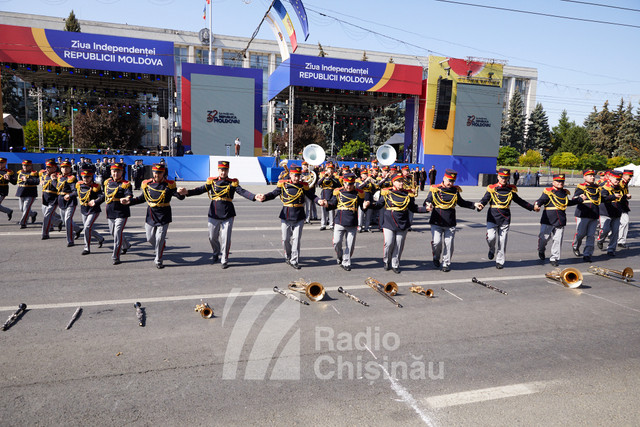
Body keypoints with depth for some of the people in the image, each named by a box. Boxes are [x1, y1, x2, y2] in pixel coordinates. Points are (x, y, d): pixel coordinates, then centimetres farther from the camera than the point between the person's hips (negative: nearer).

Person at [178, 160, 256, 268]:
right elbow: (200, 190, -3)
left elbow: (242, 192, -12)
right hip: (214, 215, 2)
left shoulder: (233, 183, 0)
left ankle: (224, 260, 14)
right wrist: (187, 192, -18)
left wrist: (254, 197, -28)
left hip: (228, 215, -2)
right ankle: (216, 254, 39)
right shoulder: (212, 182, 4)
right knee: (213, 237, 12)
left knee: (226, 238, -1)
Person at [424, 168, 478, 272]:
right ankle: (436, 258, 20)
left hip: (450, 224, 3)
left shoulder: (455, 190, 9)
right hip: (436, 222, -2)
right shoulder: (434, 190, -2)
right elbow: (427, 201, -4)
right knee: (436, 242, -10)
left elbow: (461, 202, 21)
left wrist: (474, 205, 12)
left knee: (448, 244, 3)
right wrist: (428, 206, -28)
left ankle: (446, 264, 19)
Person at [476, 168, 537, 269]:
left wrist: (532, 207, 19)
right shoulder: (492, 189, 2)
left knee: (502, 241, 2)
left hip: (505, 218, 2)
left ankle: (500, 261, 15)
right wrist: (480, 205, -29)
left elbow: (520, 201, 21)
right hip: (492, 217, -2)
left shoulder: (511, 190, 10)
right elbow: (484, 199, -7)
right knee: (491, 237, -15)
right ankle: (492, 250, 19)